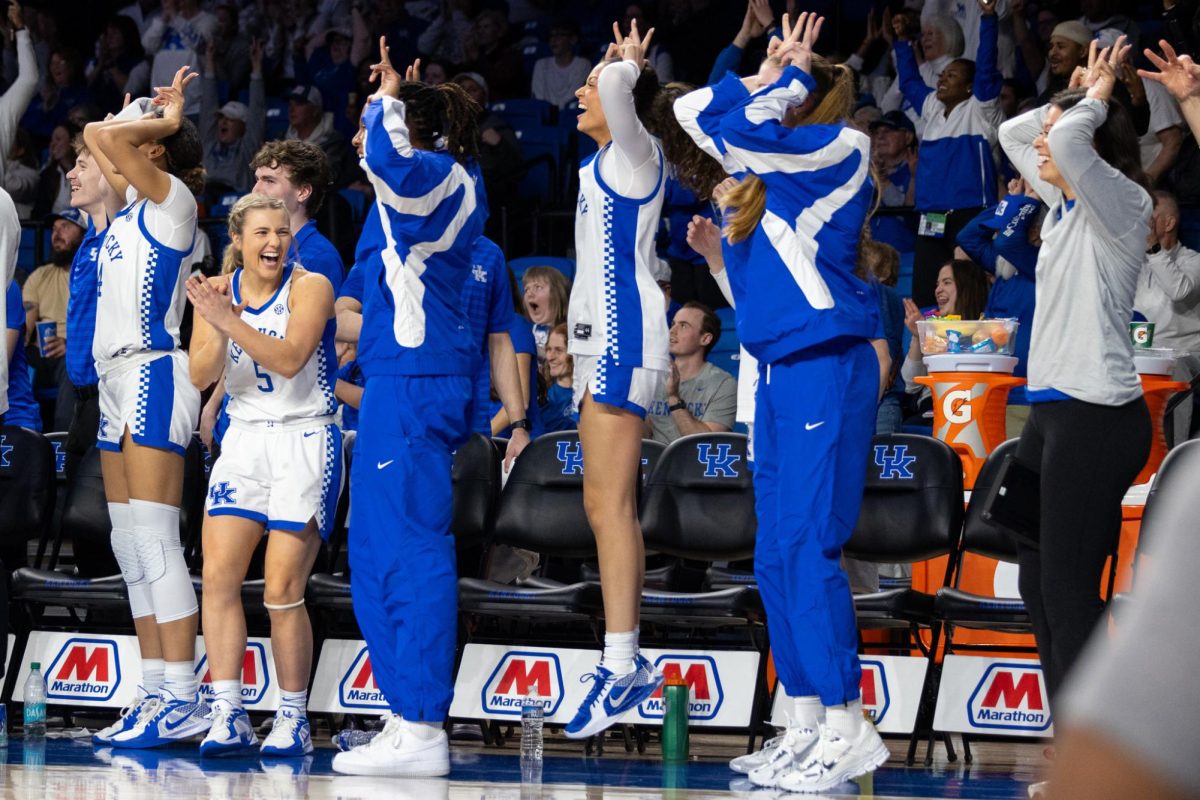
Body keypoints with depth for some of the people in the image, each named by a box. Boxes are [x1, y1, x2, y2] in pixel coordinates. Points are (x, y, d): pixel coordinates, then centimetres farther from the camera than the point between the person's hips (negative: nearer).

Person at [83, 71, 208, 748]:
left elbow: (107, 136, -18)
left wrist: (165, 122, -2)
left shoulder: (171, 198, -6)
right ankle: (158, 692, 9)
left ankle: (185, 699, -17)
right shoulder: (134, 204, 19)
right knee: (131, 549, 7)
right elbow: (97, 137, 34)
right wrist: (164, 114, 24)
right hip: (119, 380, 10)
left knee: (155, 541, -14)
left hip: (152, 375, -10)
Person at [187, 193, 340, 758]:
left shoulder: (309, 287, -8)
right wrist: (218, 328, -22)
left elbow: (289, 358, -22)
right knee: (218, 574, -10)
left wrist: (229, 321, -32)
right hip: (243, 442, 4)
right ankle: (228, 716, -7)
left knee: (282, 590, -8)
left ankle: (293, 718, 4)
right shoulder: (217, 290, 4)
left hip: (304, 442, -4)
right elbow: (200, 377, -3)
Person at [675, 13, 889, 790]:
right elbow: (697, 113, 21)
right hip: (779, 371, 9)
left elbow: (738, 131, -16)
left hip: (827, 367, -9)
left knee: (807, 547, -13)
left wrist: (791, 78, -3)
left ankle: (849, 726, -13)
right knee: (777, 560, 7)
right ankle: (808, 726, 10)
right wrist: (764, 76, 12)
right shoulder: (777, 163, 18)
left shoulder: (843, 149, -6)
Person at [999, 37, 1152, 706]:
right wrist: (1084, 95, 17)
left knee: (1068, 591, -12)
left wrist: (1095, 100, -10)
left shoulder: (1124, 203, -10)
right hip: (1051, 409, 10)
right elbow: (1012, 134, 29)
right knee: (1039, 587, 10)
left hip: (1098, 417, -10)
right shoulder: (1065, 201, 15)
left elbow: (1067, 143, -29)